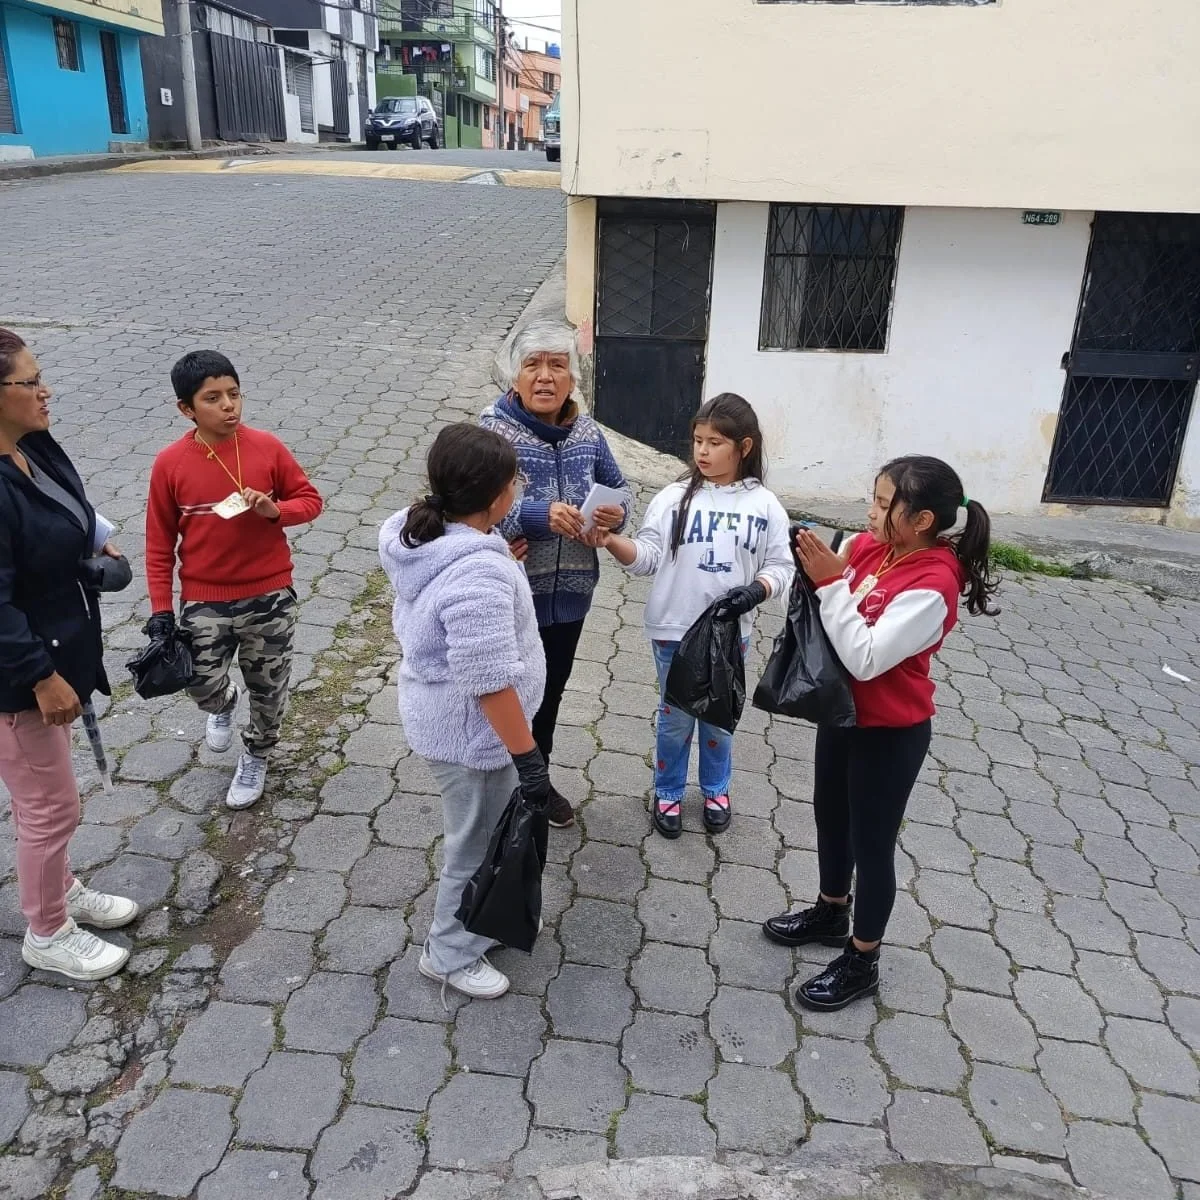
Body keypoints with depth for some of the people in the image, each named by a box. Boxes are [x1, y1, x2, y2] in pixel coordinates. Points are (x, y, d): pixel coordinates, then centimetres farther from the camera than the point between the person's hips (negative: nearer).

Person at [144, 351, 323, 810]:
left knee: (269, 687, 12)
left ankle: (255, 755, 41)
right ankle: (225, 704, 38)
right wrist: (161, 609, -4)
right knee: (202, 684, -1)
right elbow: (160, 544, -2)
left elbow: (310, 499, 1)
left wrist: (275, 511, -20)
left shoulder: (267, 448, -10)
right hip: (204, 601, 0)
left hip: (269, 595, 1)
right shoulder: (170, 464, -10)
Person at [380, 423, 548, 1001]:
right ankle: (450, 953, 35)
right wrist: (528, 757, -22)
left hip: (437, 709, 10)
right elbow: (490, 683, -32)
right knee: (478, 842, 13)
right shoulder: (479, 577, -35)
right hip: (470, 730, -10)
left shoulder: (421, 530, -5)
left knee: (488, 829, 28)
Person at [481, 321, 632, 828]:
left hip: (569, 596, 5)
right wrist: (539, 515, -35)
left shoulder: (586, 431, 0)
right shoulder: (492, 432, -16)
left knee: (550, 692, 23)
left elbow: (619, 487, 10)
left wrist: (617, 510, -13)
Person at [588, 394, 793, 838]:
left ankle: (716, 789, 41)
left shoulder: (765, 506, -4)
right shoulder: (674, 497, -6)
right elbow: (646, 556, -8)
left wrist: (756, 590, -19)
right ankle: (668, 793, 34)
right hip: (674, 631, -1)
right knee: (675, 718, 13)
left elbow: (780, 566, -1)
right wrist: (610, 541, -24)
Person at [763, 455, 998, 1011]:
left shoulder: (931, 586, -27)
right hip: (843, 711, 8)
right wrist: (820, 567, -16)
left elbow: (865, 658, -30)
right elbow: (832, 611, 2)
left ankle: (861, 961, 28)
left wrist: (830, 582, -30)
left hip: (891, 733, -8)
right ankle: (831, 912, 47)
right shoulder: (871, 547, -5)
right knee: (830, 817, 23)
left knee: (871, 842, 8)